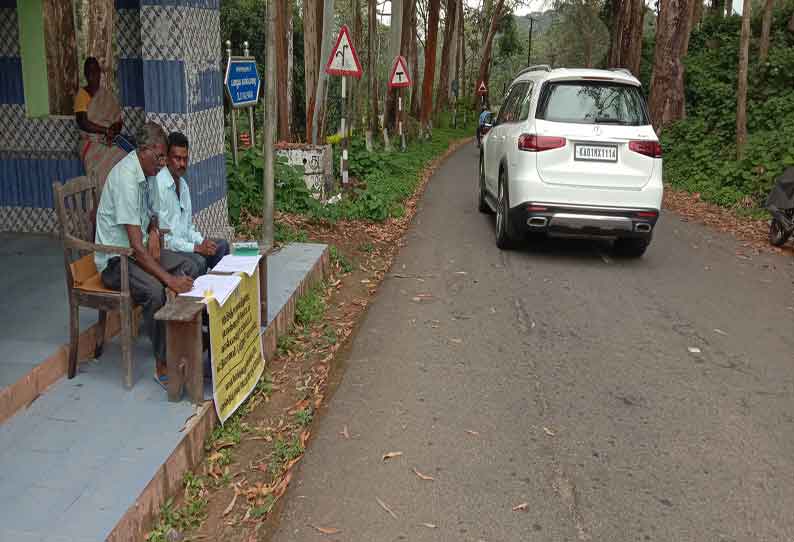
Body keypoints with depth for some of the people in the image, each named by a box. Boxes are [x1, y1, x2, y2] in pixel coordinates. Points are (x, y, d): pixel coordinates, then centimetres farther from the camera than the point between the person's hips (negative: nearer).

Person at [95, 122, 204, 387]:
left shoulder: (144, 171, 3)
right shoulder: (125, 178, -26)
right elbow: (136, 246, -31)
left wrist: (153, 231, -1)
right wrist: (170, 279, -35)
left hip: (139, 250, 10)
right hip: (115, 260, -10)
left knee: (190, 268, 4)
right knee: (154, 290, -32)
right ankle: (162, 366, -22)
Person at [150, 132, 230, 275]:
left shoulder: (183, 184, 11)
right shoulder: (158, 185, -17)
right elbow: (162, 237, -20)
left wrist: (202, 241, -1)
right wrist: (196, 248, -19)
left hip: (184, 243, 9)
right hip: (167, 249, -9)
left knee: (221, 245, -1)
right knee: (198, 261, -29)